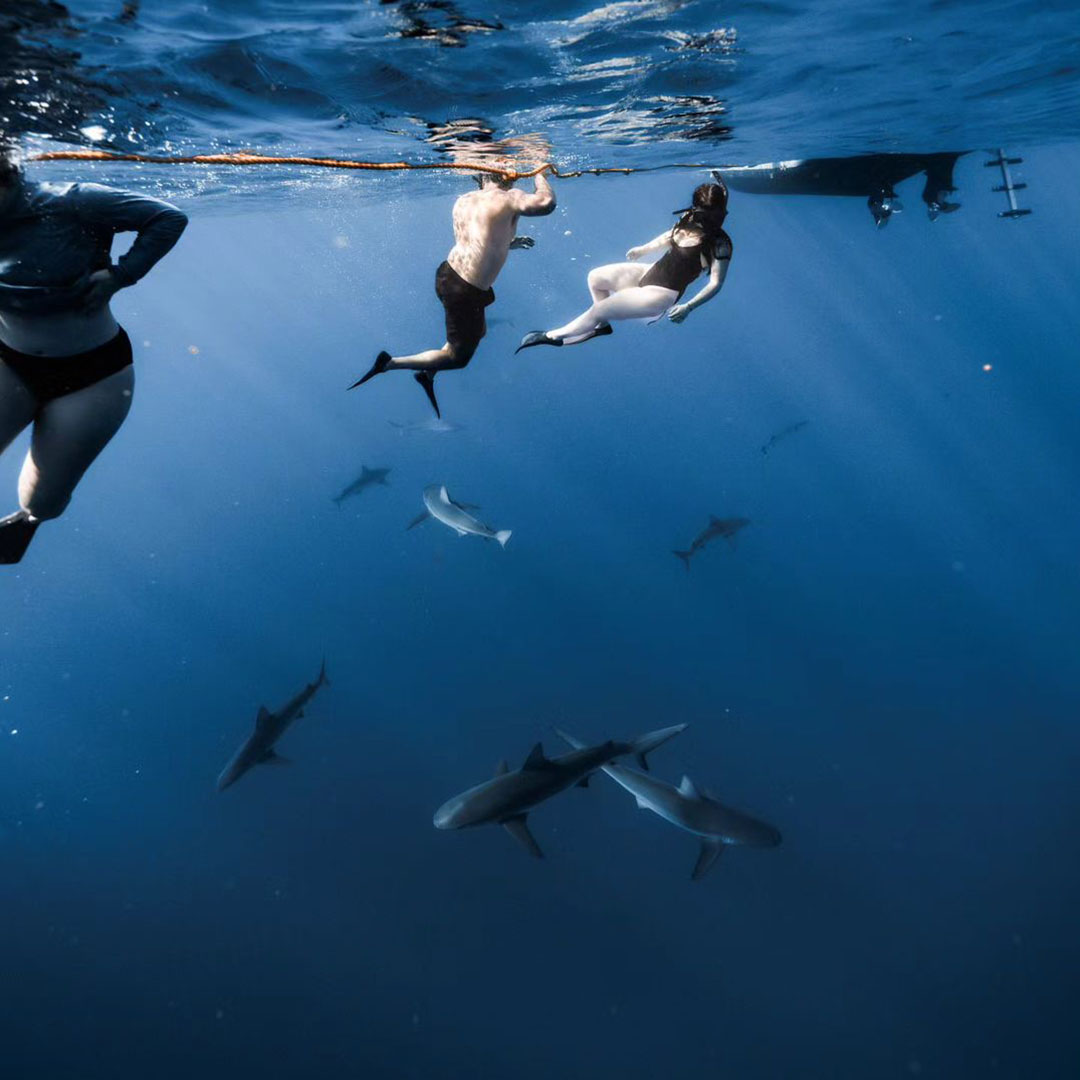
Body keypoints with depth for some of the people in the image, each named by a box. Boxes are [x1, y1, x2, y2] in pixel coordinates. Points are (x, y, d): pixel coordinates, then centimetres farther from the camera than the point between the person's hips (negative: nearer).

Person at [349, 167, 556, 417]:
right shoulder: (510, 199, -10)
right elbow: (546, 203, -23)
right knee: (458, 357, 9)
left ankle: (429, 372, 37)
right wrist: (540, 175, -3)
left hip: (447, 274, 8)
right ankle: (390, 363, 6)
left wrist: (509, 242, 33)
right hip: (466, 292, -8)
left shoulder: (462, 202, 11)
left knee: (478, 331, 31)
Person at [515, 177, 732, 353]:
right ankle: (603, 325, 35)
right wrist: (643, 249, 17)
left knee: (596, 311, -9)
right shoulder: (690, 220, -2)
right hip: (650, 273, 9)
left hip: (661, 294, -8)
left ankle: (553, 336, 11)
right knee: (595, 277, 16)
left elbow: (715, 284, -23)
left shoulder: (719, 243, -22)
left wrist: (687, 307, -31)